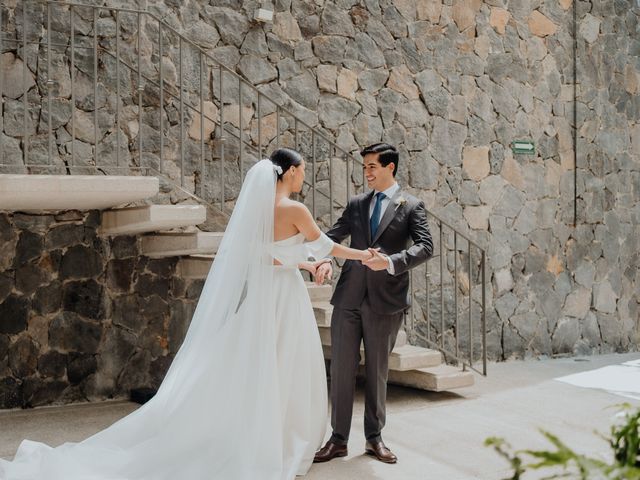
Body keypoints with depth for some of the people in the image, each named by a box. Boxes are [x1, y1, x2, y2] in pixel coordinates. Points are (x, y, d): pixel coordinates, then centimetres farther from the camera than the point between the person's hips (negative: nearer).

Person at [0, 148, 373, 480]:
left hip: (260, 296, 7)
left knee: (255, 376, 11)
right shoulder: (295, 210, -13)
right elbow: (325, 246, -1)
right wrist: (361, 255, 15)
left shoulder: (258, 208, 8)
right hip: (284, 298, -7)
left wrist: (306, 264, 26)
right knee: (288, 376, 5)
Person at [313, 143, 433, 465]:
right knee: (342, 368, 4)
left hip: (385, 300, -3)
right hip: (349, 297, 3)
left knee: (377, 371, 9)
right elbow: (333, 235, 9)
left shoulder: (411, 206, 2)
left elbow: (425, 247, -9)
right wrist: (325, 260, -13)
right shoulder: (356, 204, 12)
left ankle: (374, 438, 23)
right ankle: (338, 439, 15)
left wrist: (391, 262, -26)